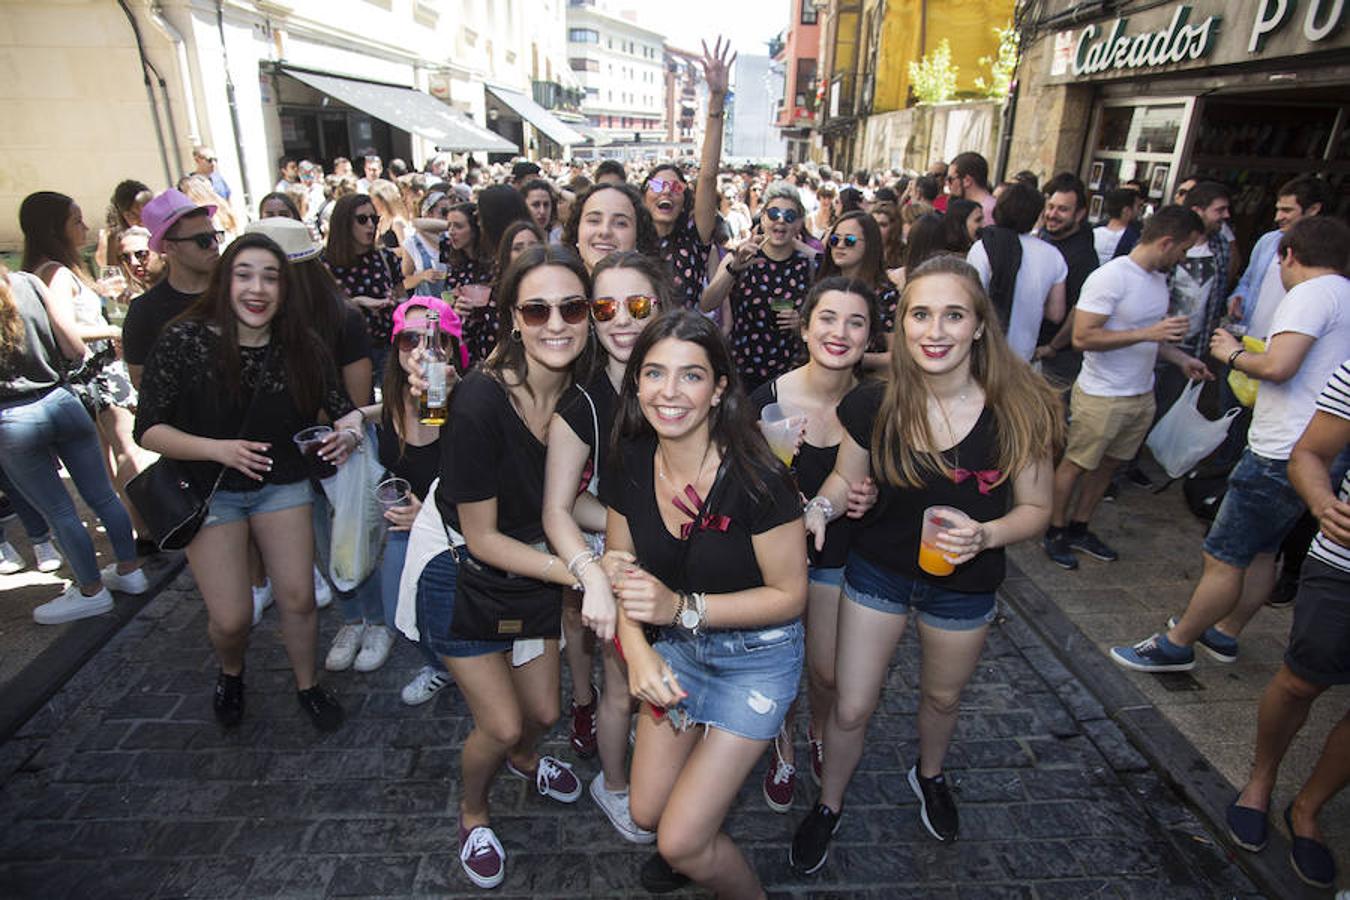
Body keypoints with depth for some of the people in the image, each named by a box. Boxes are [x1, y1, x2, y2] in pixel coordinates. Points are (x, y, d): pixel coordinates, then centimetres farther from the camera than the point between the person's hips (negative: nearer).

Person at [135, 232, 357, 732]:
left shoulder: (303, 347, -8)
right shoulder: (184, 341, -16)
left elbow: (342, 409, -1)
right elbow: (149, 429, -12)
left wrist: (347, 433, -23)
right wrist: (218, 448, -27)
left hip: (281, 483, 2)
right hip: (209, 490, -2)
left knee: (298, 598, 1)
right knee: (231, 618, -3)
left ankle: (307, 685, 30)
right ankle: (231, 673, 35)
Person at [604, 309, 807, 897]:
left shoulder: (757, 480, -28)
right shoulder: (632, 464, -12)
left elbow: (789, 595, -19)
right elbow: (619, 569, 0)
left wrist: (681, 607, -28)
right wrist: (638, 652, -17)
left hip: (756, 658, -5)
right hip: (676, 649, 5)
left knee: (681, 843, -1)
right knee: (646, 813, 13)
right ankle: (699, 839, 49)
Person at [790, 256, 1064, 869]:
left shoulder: (1017, 411, -21)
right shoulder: (874, 405, -20)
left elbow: (1035, 508, -9)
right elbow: (846, 476, -3)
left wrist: (985, 535, -29)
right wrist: (822, 506, -25)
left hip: (964, 584, 1)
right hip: (877, 571, 0)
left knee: (942, 697, 27)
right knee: (851, 708, 8)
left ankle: (929, 775, 62)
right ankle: (828, 806, 39)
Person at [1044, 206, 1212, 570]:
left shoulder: (1158, 277, 9)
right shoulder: (1110, 277, -19)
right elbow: (1082, 337, -26)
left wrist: (1181, 360, 11)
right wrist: (1148, 333, -27)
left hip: (1142, 395, 9)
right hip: (1101, 397, -8)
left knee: (1107, 465, 16)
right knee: (1075, 464, 5)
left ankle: (1078, 528, 31)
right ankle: (1056, 530, 21)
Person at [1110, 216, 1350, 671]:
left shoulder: (1313, 293, -14)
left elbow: (1278, 366, -26)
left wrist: (1234, 354, -7)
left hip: (1283, 457, -10)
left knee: (1223, 558, -1)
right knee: (1260, 552, 20)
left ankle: (1175, 645, 9)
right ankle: (1223, 633, 34)